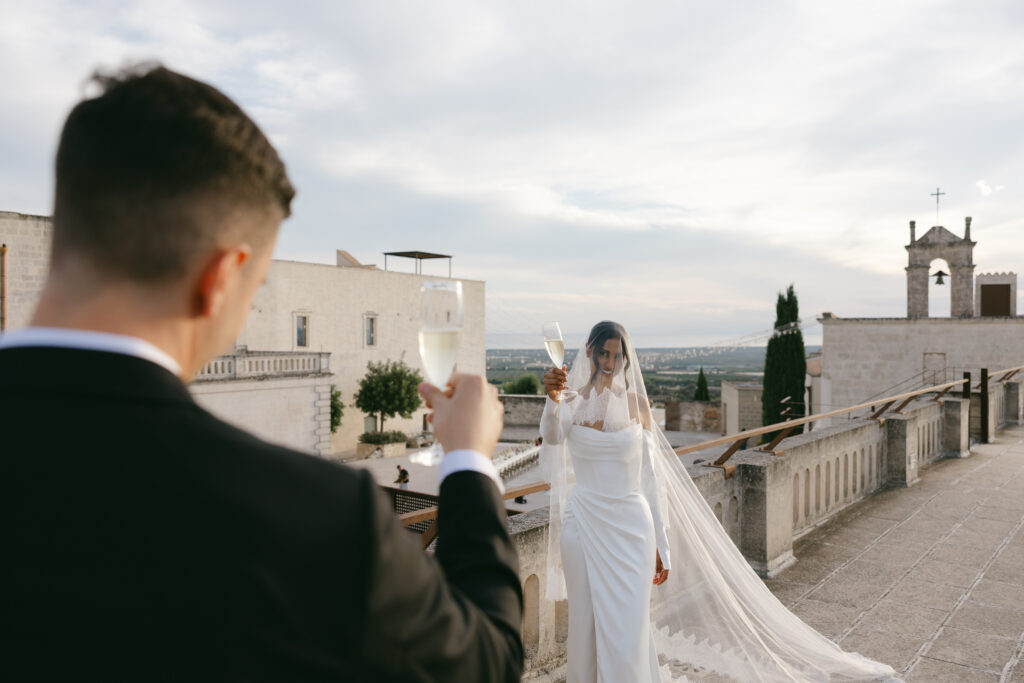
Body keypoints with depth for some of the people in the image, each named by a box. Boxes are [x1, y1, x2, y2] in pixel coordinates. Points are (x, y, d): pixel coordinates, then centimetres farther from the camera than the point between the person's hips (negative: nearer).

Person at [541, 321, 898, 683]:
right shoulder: (571, 402, -2)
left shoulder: (635, 403, 1)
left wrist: (662, 544, 2)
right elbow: (552, 438, -24)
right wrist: (551, 399, -45)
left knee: (628, 629, 2)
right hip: (584, 521, 0)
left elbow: (650, 475, 3)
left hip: (630, 524, 0)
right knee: (586, 623, 11)